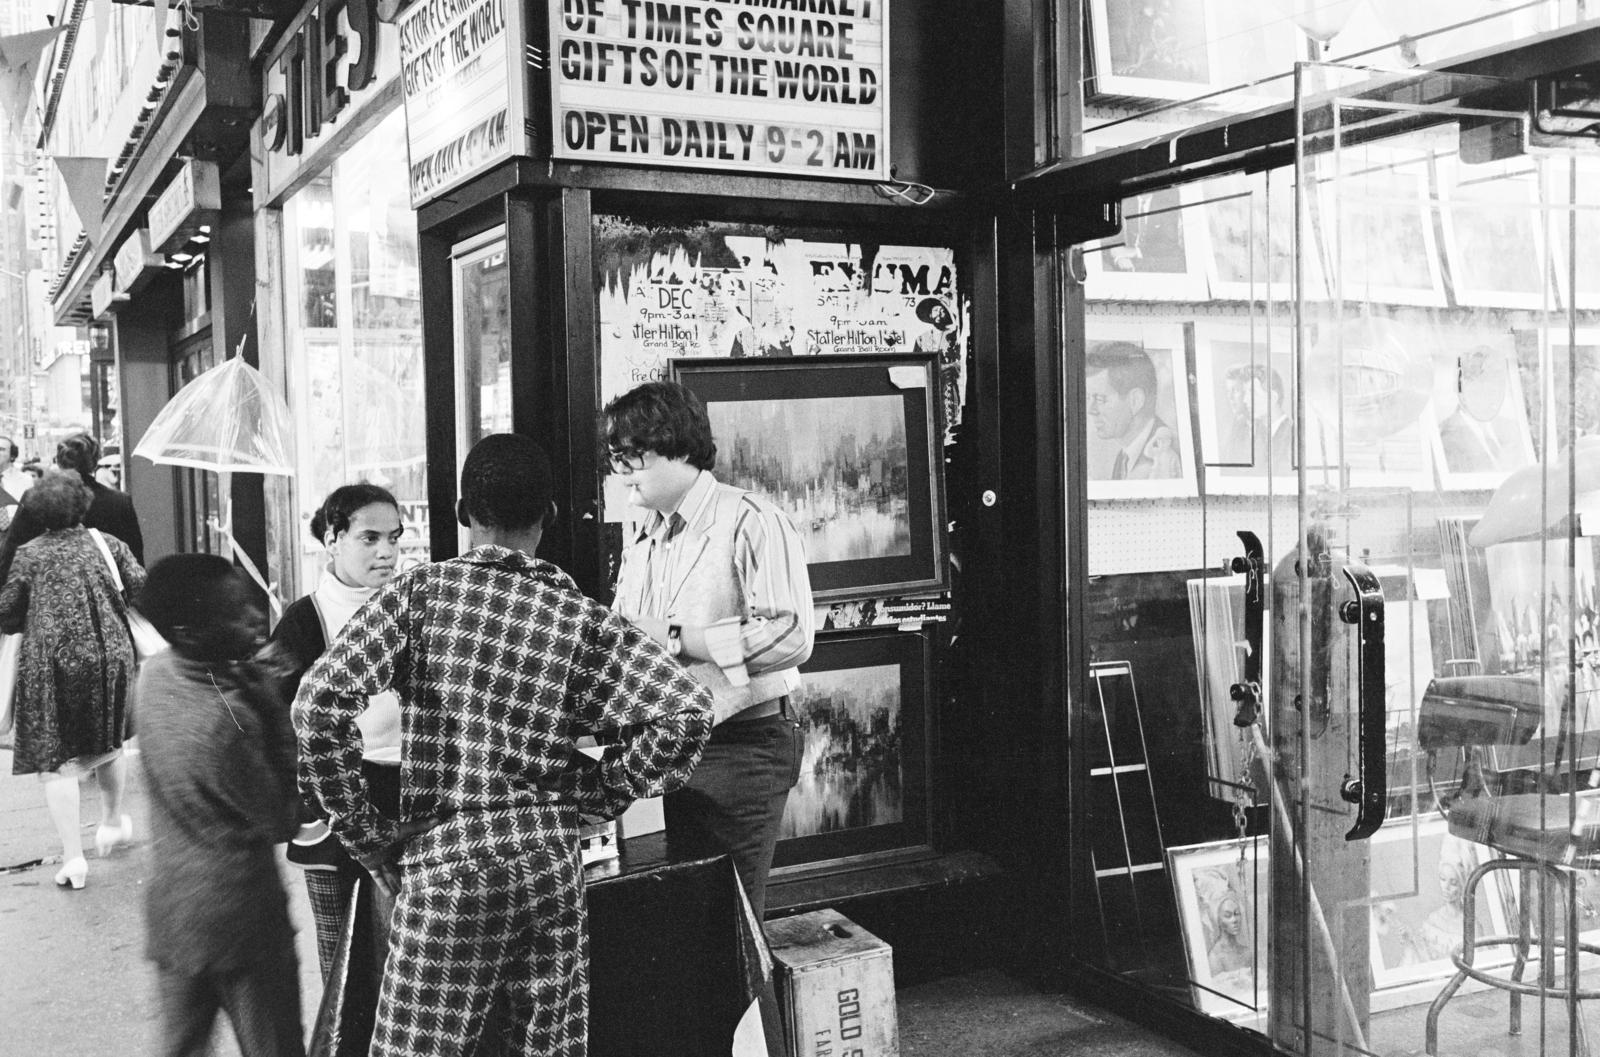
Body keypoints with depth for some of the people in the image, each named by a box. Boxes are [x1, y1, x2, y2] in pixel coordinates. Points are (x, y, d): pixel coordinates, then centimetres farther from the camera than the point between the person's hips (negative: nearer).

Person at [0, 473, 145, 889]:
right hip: (111, 655, 3)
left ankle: (73, 856, -1)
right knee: (109, 743, 24)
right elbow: (143, 589, -1)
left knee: (55, 759, 3)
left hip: (51, 664, -3)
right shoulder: (107, 544, 3)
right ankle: (112, 824, 41)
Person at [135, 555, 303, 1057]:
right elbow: (283, 821, -17)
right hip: (240, 917, -7)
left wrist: (252, 680, -7)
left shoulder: (154, 673, -6)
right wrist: (273, 704, -18)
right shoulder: (226, 720, -29)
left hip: (170, 910, 7)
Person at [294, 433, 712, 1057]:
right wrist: (597, 793, 5)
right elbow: (688, 713, -7)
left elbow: (319, 702, -13)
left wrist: (365, 835, -3)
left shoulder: (420, 592, -3)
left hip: (444, 856, -3)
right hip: (552, 859, 3)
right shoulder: (582, 618, 1)